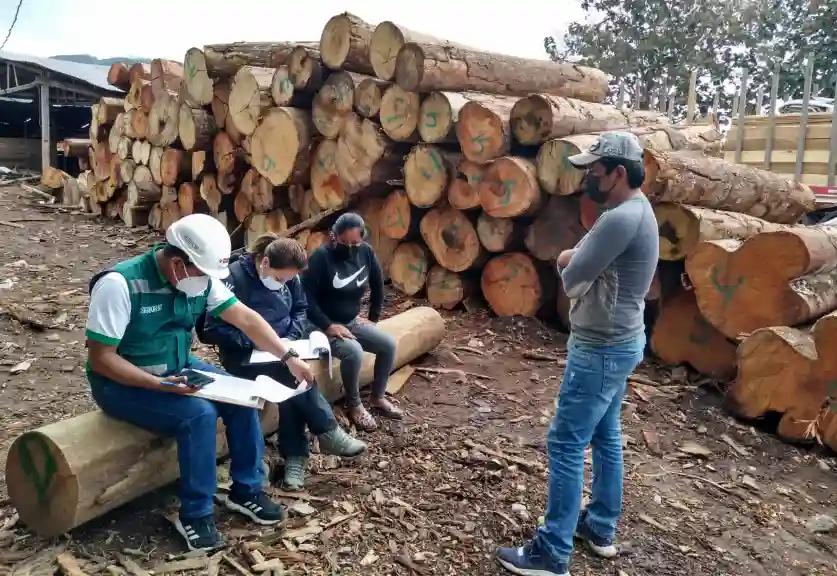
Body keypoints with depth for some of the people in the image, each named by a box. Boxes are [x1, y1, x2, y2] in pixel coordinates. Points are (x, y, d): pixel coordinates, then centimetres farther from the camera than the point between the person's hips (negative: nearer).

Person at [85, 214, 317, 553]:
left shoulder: (200, 277, -8)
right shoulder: (120, 285, -27)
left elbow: (245, 318, -5)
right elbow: (100, 358, -24)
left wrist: (288, 358, -12)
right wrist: (159, 384, -34)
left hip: (178, 369, 7)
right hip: (123, 383, -7)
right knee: (199, 414, -28)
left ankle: (246, 491, 7)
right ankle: (195, 516, -9)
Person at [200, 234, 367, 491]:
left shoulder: (289, 278, 0)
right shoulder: (233, 279, -19)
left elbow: (301, 310, 14)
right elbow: (210, 331, -18)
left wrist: (292, 337, -6)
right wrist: (254, 341, -23)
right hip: (244, 355, -5)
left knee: (290, 381, -28)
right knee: (294, 375, -30)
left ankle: (295, 455, -15)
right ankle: (328, 433, -14)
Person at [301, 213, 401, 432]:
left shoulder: (366, 252, -1)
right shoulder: (321, 256, -19)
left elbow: (378, 286, 13)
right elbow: (305, 296, -22)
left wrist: (373, 318, 10)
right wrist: (327, 325, -25)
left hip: (353, 321, 7)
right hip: (326, 326, -6)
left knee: (389, 344, -9)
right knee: (354, 352, -31)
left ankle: (378, 398, 10)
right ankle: (354, 406, -8)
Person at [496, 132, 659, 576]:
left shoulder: (621, 218, -24)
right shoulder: (635, 211, 11)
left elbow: (571, 279, -20)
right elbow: (592, 269, 14)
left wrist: (572, 262, 0)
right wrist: (578, 258, -6)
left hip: (601, 349, -11)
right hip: (617, 343, 11)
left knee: (566, 444, -4)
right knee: (605, 437, 19)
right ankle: (600, 527, 33)